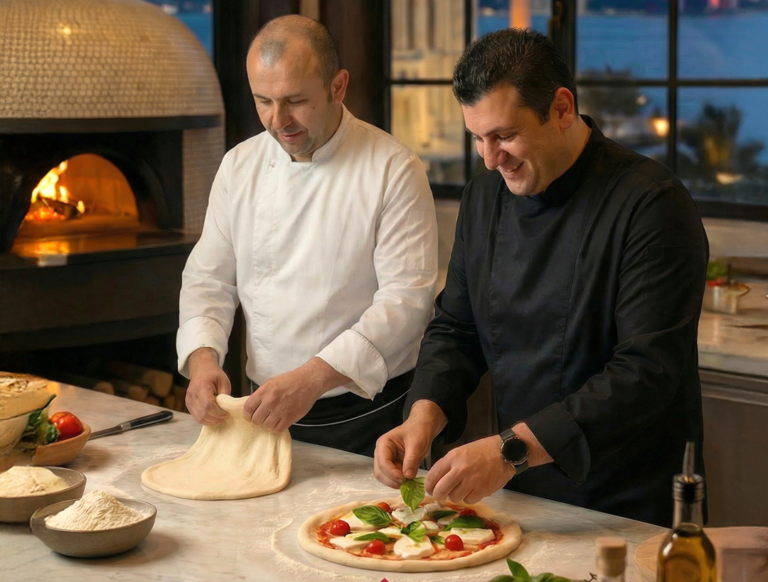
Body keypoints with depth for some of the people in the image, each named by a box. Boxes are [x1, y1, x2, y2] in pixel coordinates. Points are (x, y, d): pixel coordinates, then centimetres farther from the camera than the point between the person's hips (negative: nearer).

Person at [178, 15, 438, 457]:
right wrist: (202, 357, -15)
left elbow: (408, 299, -19)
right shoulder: (240, 166, 2)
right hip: (269, 412, 4)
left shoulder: (393, 170, -14)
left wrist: (311, 378, -29)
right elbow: (209, 280, 6)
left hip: (369, 419, -4)